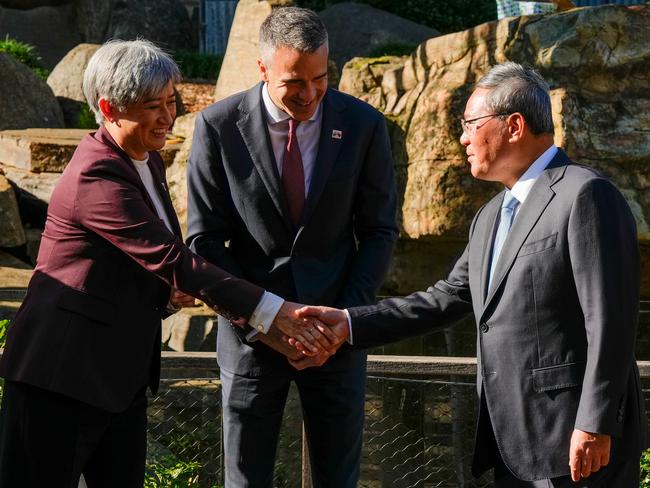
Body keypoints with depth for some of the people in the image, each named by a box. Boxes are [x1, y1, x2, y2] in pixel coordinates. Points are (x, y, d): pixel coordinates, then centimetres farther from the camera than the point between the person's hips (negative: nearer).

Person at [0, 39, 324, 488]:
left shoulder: (148, 163, 8)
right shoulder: (97, 177, -21)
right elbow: (171, 259, -26)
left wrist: (170, 288, -4)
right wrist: (270, 309, -26)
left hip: (122, 370, 9)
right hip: (65, 371, -9)